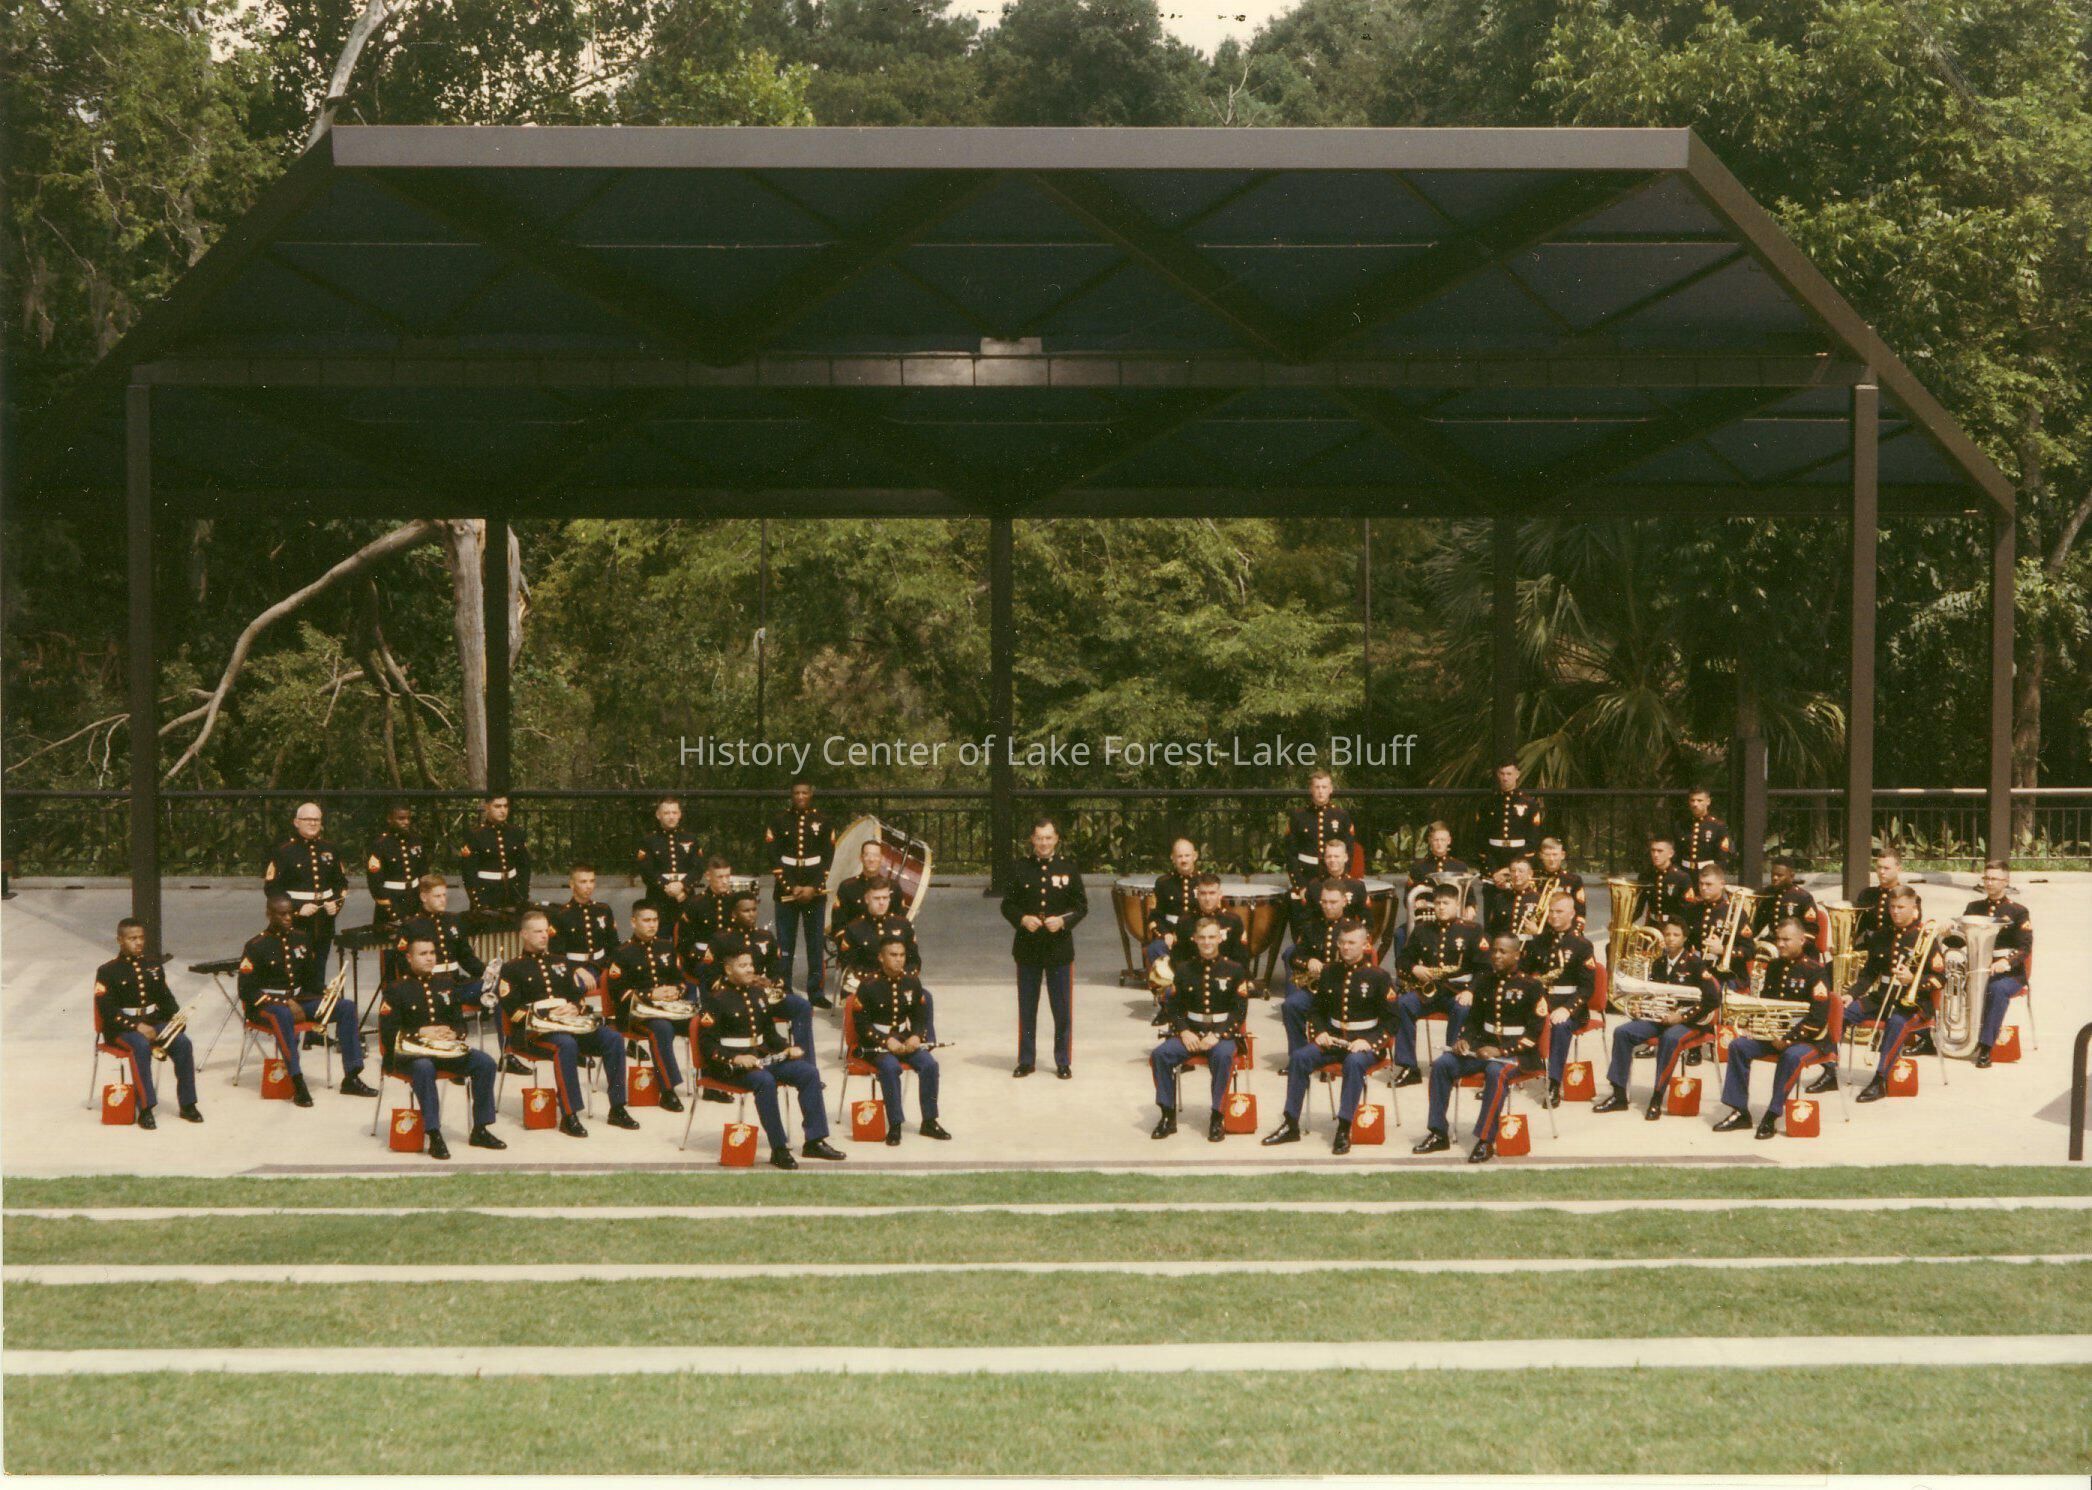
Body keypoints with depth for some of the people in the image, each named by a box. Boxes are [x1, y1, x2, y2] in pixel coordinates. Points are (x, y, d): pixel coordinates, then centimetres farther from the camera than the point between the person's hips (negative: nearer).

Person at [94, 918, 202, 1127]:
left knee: (182, 1043, -22)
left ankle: (187, 1104, -14)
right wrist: (136, 1026, -21)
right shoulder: (108, 971, -2)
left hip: (154, 1021, 5)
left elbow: (165, 997, 18)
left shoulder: (154, 965, 15)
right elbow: (107, 1010, -9)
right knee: (142, 1046, -37)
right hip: (122, 1026, -5)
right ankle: (145, 1109, -33)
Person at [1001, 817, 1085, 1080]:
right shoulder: (1019, 868, 4)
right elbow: (1007, 905, 5)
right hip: (1027, 948, 1)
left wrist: (1063, 920, -15)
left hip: (1059, 948, -1)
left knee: (1062, 1008, 2)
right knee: (1026, 1008, 7)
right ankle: (1026, 1060, 16)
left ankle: (1063, 1062, 11)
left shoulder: (1069, 867, 2)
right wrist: (1022, 919, -14)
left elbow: (1082, 905, 3)